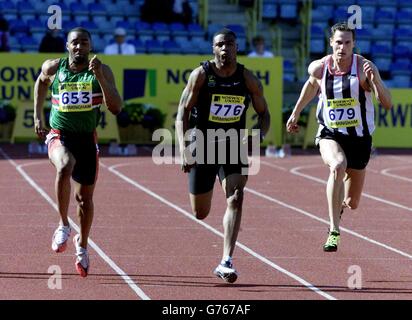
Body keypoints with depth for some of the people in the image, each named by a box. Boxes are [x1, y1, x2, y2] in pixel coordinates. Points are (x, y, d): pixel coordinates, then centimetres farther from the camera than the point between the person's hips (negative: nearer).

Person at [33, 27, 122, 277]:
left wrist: (99, 77, -24)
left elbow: (116, 108, -14)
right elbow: (41, 81, 22)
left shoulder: (102, 71, -5)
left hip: (87, 139, 2)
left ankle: (82, 245, 35)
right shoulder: (54, 67, -2)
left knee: (85, 197, 10)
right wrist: (37, 116, 16)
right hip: (59, 136, -1)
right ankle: (64, 225, -21)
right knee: (65, 166, -36)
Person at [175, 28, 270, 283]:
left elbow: (264, 114, 6)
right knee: (200, 214, 9)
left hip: (234, 146, 1)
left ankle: (226, 262, -22)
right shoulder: (201, 75, -10)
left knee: (236, 199, -21)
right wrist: (183, 148, -21)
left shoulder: (248, 80, -4)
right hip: (203, 147, -1)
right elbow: (183, 112, -9)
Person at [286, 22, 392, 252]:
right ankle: (334, 231, -33)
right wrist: (296, 113, 25)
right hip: (329, 135, 0)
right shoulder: (318, 68, -8)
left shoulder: (364, 67, -16)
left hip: (359, 138, 0)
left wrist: (375, 80, -39)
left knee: (353, 203, 10)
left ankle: (340, 203, 52)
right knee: (338, 165, -37)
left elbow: (387, 104, -22)